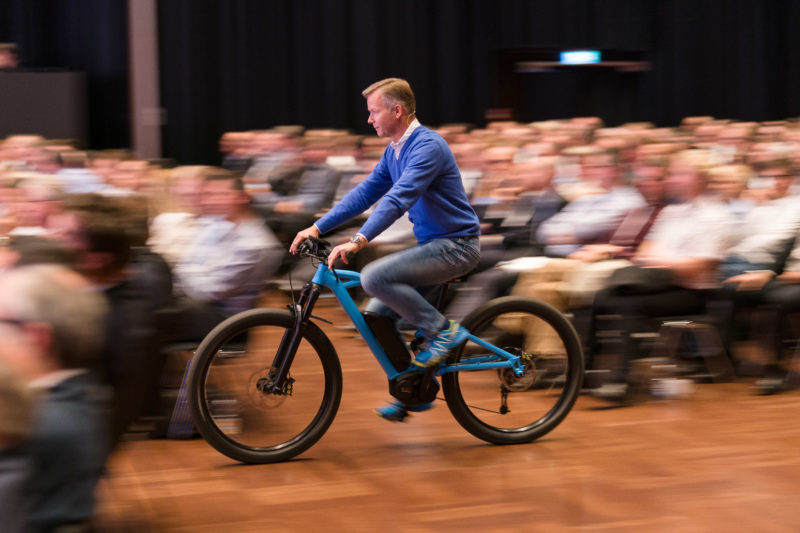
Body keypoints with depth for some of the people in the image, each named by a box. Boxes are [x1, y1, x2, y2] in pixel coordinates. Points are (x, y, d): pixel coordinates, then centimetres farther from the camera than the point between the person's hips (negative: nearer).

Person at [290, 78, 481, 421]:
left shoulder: (427, 146, -19)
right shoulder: (394, 151, 12)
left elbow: (399, 198, -31)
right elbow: (364, 193, 14)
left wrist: (358, 240, -40)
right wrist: (317, 228, 6)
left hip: (455, 246, -9)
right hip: (431, 245, 9)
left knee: (374, 277, -25)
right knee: (375, 315, 4)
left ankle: (443, 330, -11)